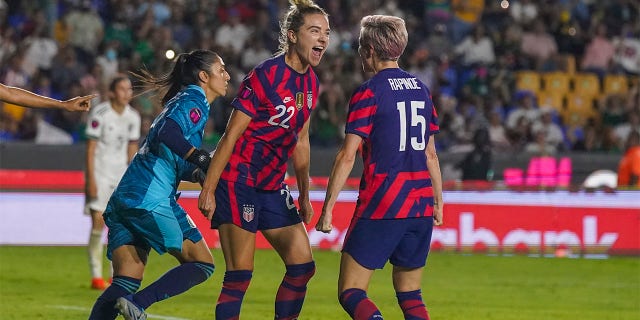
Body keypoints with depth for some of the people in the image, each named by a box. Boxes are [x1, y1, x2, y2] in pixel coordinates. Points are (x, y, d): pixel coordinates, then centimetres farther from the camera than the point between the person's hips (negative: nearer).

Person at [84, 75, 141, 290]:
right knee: (98, 222, -10)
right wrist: (91, 180, -15)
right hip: (100, 173, -5)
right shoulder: (99, 114, -12)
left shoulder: (133, 117, 5)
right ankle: (96, 276, -4)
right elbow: (90, 149, -11)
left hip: (121, 173, 5)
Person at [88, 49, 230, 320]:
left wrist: (199, 173, 12)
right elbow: (168, 134, -22)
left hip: (122, 200, 9)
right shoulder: (195, 100, -2)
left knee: (125, 285, 4)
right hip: (151, 200, -9)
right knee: (202, 264, -1)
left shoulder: (181, 100, 26)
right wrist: (202, 160, -25)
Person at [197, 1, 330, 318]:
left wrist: (304, 195, 18)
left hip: (273, 186, 8)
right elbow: (230, 137, -15)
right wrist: (208, 189, -16)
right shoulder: (265, 75, -16)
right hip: (238, 181, -8)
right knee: (240, 274, -9)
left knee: (302, 265, 2)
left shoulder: (310, 81, 8)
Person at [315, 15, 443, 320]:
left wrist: (328, 208, -8)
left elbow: (347, 156, -11)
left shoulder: (368, 93, -7)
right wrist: (438, 201, 24)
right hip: (420, 206, 6)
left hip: (380, 207, -6)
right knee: (410, 295, 13)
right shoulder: (421, 89, 12)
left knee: (350, 292, -4)